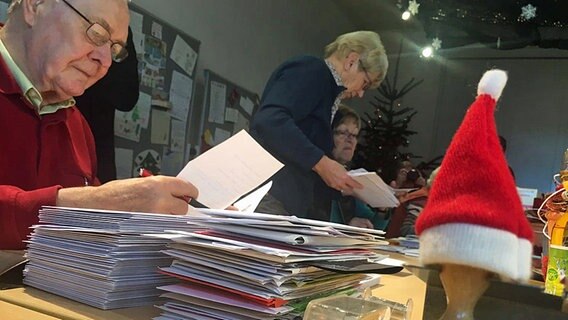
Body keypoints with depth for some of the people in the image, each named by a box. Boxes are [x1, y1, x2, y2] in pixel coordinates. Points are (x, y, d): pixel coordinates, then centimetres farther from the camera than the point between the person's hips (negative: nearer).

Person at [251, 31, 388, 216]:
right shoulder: (312, 71, -3)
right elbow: (268, 121, -22)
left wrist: (342, 185, 14)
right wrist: (321, 163, -21)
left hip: (286, 202, 10)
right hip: (269, 197, -10)